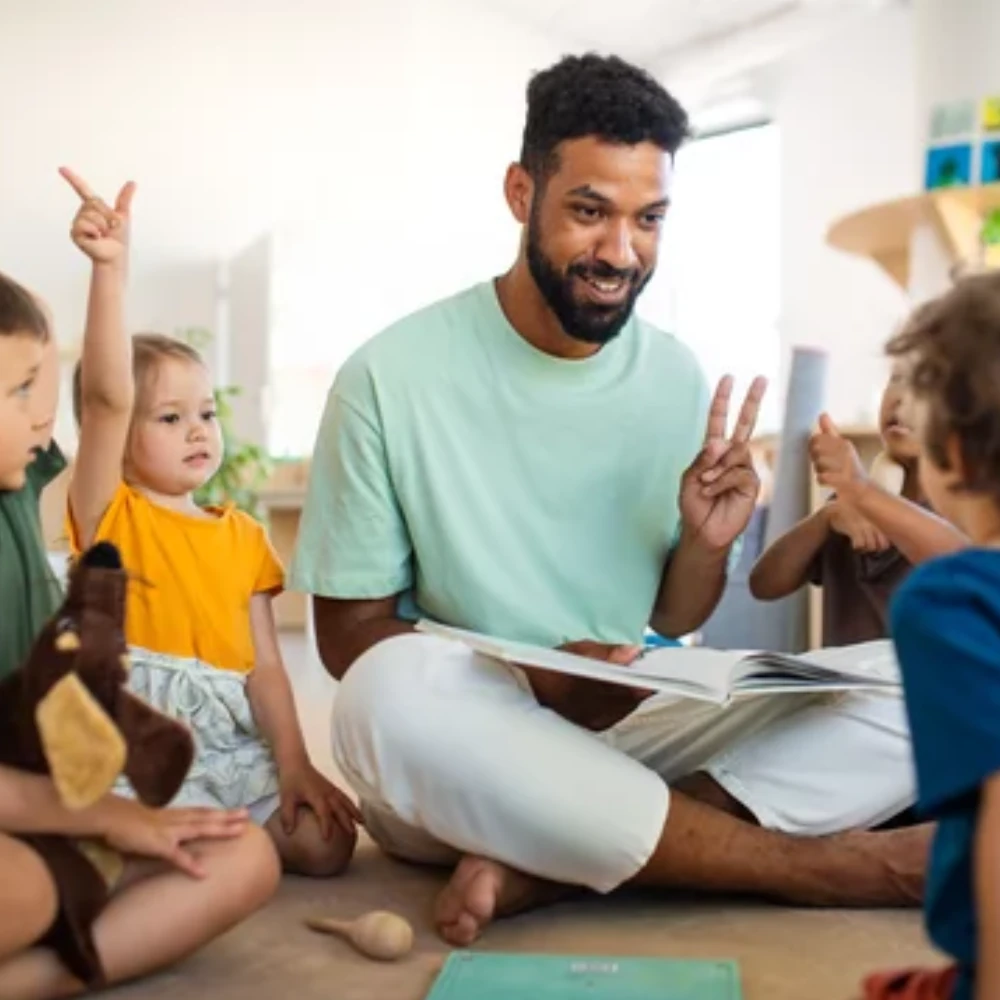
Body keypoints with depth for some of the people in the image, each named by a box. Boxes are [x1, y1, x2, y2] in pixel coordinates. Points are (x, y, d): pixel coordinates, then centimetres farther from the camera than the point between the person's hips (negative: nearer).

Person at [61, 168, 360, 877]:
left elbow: (264, 663, 7)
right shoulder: (108, 515, -1)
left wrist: (293, 762, -6)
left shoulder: (243, 535, 12)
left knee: (326, 844, -13)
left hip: (236, 746, 5)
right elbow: (105, 397, -18)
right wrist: (111, 269, -28)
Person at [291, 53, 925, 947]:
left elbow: (671, 627, 8)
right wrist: (539, 682, -23)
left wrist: (704, 545, -15)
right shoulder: (392, 376, -11)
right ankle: (808, 866, -21)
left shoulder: (679, 378, 1)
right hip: (471, 750, -3)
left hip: (633, 727, 4)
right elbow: (348, 634, -8)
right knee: (391, 695, -38)